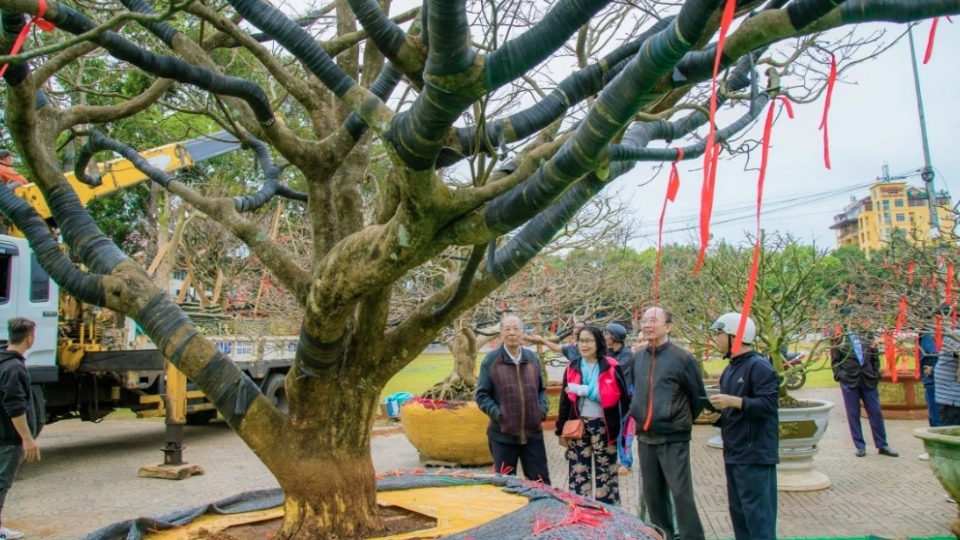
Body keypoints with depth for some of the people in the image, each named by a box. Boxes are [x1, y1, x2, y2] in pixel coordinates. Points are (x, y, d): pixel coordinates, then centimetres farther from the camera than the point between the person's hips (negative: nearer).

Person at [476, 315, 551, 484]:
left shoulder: (533, 358, 7)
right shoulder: (491, 360, -5)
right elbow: (482, 395, -4)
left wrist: (542, 409, -1)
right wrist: (497, 414, -17)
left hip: (533, 432, 3)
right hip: (503, 434, -3)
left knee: (541, 481, 12)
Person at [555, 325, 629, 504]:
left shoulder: (611, 367, -4)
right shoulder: (572, 368, 7)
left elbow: (621, 397, -10)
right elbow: (564, 401, 9)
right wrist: (561, 430, 7)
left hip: (603, 427, -3)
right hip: (577, 427, 3)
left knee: (605, 474, 7)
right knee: (578, 474, 8)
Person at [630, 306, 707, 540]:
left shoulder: (682, 358, -10)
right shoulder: (638, 358, 6)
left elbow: (698, 397, -2)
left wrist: (684, 422, 7)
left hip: (673, 438, -6)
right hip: (645, 437, 6)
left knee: (681, 493, -1)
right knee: (652, 493, 14)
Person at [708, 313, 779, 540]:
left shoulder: (759, 366, -13)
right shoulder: (730, 370, 16)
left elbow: (769, 404, -22)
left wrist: (734, 401, -26)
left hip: (755, 456, -9)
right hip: (734, 455, 10)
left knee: (758, 517, -4)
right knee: (739, 515, 16)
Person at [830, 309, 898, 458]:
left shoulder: (867, 336, 8)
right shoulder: (839, 338, 0)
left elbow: (875, 357, 11)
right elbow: (835, 360, 1)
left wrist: (876, 373, 4)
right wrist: (839, 375, -8)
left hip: (868, 380, 2)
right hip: (849, 381, -2)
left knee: (876, 413, 6)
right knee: (853, 415, 4)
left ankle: (882, 445, 18)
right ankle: (860, 446, 14)